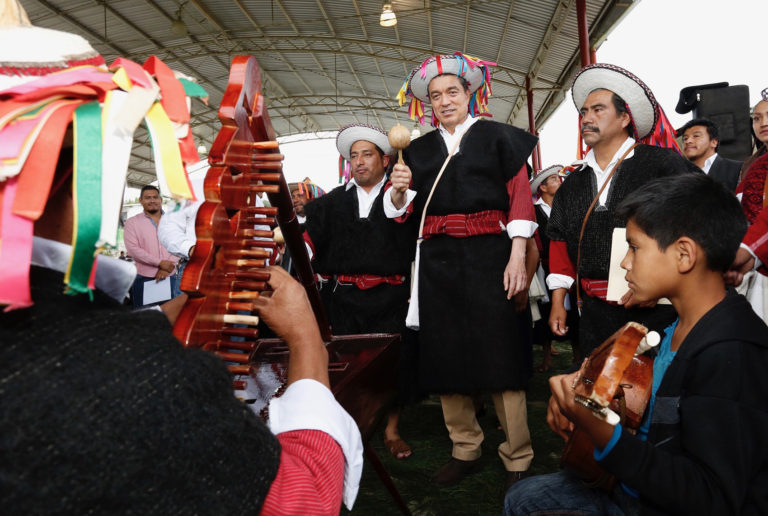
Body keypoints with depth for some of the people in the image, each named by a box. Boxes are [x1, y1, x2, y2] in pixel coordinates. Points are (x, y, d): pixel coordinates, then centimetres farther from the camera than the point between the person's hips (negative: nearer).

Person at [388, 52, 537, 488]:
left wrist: (517, 257, -13)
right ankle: (466, 450, 23)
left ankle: (517, 459, 11)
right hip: (437, 260, 4)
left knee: (499, 352, -3)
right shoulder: (419, 150, 16)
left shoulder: (496, 137, 6)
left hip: (489, 256, -4)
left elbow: (521, 197, -2)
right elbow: (403, 211, 13)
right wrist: (399, 190, -9)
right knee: (446, 356, 7)